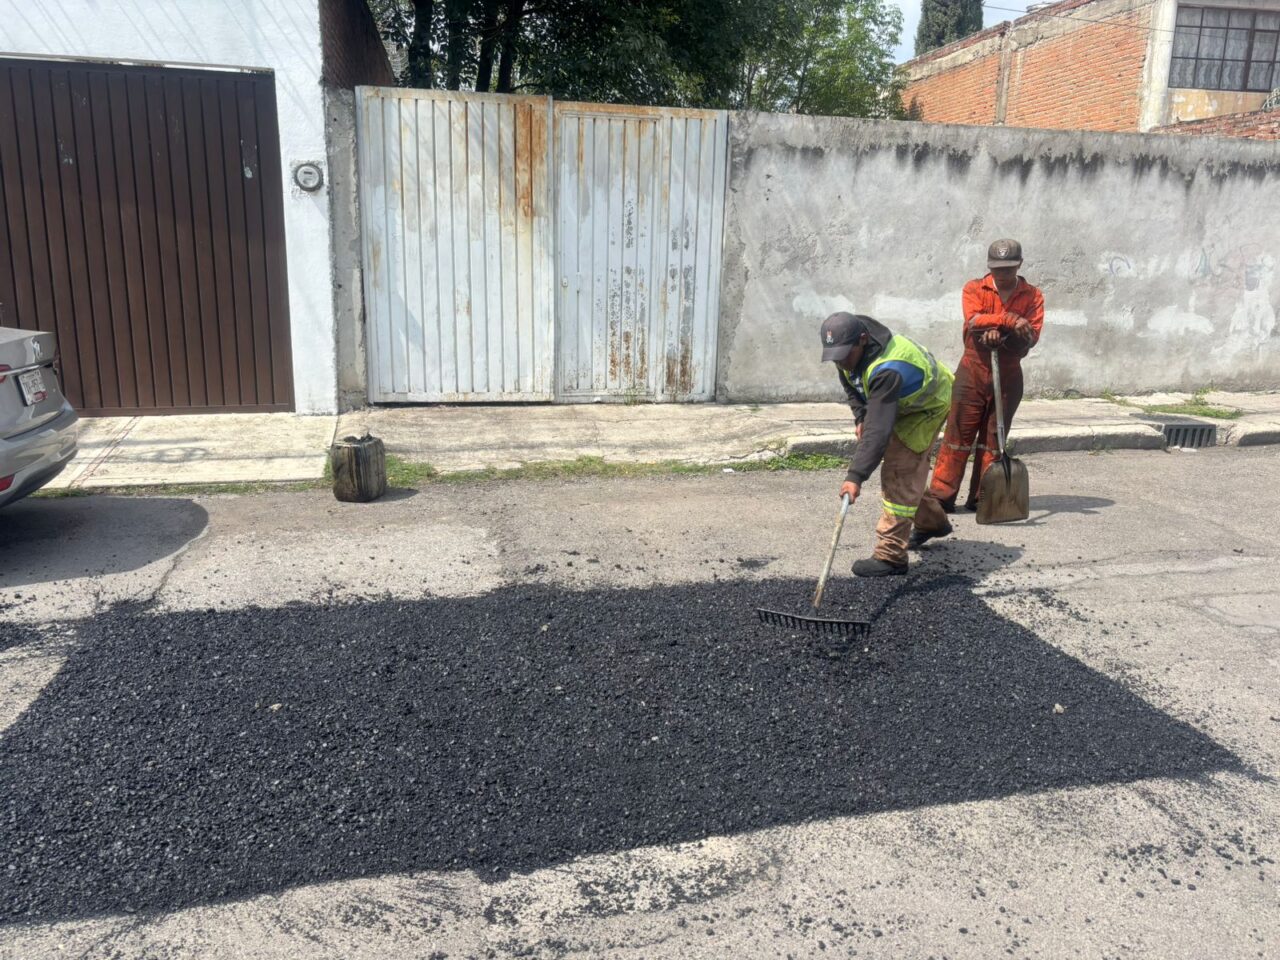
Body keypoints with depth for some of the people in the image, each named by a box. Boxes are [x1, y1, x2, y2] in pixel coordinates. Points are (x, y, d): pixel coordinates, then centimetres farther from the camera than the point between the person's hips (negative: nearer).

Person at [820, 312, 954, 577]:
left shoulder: (887, 371, -44)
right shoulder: (849, 352, -16)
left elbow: (878, 429, -49)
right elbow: (851, 384, 8)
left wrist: (856, 476, -53)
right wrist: (860, 416, -5)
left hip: (928, 406, -9)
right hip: (902, 403, 9)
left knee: (899, 471, -18)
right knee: (910, 466, 19)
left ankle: (891, 556, -16)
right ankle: (932, 521, 42)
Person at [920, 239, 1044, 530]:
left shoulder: (1032, 296, 4)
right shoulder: (974, 289, 1)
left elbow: (1031, 336, -9)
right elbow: (974, 320, -19)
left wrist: (999, 333, -23)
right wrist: (1011, 320, -26)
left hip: (1008, 375, 2)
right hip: (973, 372, -2)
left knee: (993, 440, 7)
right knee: (958, 436, -3)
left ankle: (980, 498, 14)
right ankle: (941, 496, 0)